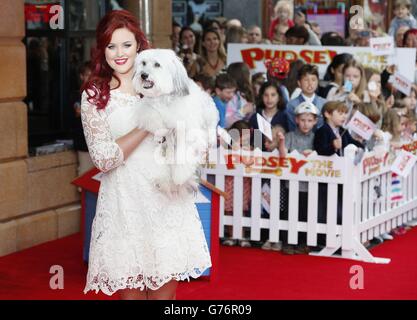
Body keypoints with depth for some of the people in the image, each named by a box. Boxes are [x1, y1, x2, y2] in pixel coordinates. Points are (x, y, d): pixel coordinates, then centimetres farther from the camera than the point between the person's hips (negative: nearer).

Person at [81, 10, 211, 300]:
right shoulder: (94, 96, 1)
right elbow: (103, 158, -9)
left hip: (166, 199, 2)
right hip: (124, 203, -2)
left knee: (166, 288, 3)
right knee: (130, 289, 2)